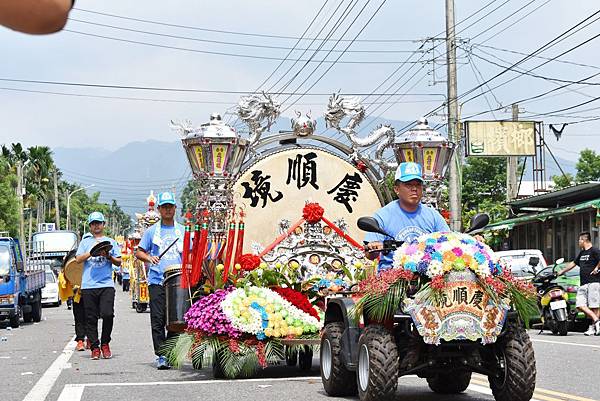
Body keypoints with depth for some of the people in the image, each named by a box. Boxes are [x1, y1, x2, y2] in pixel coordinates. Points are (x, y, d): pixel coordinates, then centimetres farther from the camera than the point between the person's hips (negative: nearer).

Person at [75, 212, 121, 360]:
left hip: (106, 284, -1)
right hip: (88, 285, 1)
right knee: (91, 318, -1)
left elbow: (119, 262, 12)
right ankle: (95, 348, 6)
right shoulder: (85, 242, 18)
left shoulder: (111, 242, 16)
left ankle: (105, 344, 3)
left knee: (107, 314, -14)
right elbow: (78, 259, 5)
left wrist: (109, 256, -7)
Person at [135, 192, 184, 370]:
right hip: (157, 281, -1)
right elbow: (139, 252, 13)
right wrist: (149, 257, -8)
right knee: (158, 319, -7)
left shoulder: (182, 231, 13)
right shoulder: (152, 231, 10)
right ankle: (161, 355, -7)